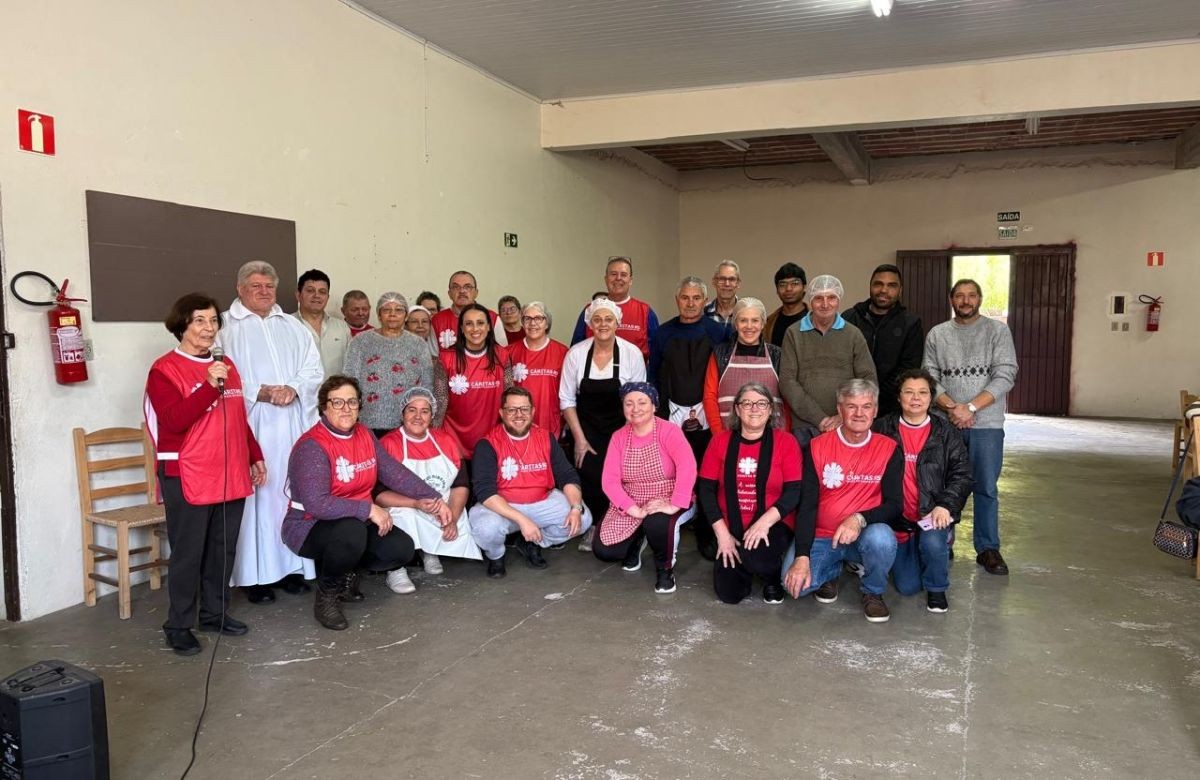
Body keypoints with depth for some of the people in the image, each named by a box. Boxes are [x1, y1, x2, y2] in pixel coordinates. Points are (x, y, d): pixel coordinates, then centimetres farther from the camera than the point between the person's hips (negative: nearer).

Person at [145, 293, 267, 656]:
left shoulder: (227, 366, 15)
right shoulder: (164, 370, -7)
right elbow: (174, 420, -19)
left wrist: (255, 457, 21)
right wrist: (210, 386, -26)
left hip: (231, 476, 7)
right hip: (187, 479, -6)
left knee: (223, 549, 13)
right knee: (188, 554, 1)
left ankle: (215, 613, 27)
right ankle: (178, 626, 13)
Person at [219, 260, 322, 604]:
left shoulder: (294, 327, 18)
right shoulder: (225, 326, 3)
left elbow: (314, 369, 10)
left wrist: (294, 388, -9)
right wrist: (260, 392, -16)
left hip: (294, 424, 4)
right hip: (250, 424, -4)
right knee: (256, 493, -5)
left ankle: (293, 566, 12)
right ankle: (255, 575, 2)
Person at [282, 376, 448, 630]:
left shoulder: (364, 435, 3)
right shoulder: (312, 446, -22)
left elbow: (395, 472, 1)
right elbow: (316, 504, -32)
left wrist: (432, 497, -5)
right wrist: (368, 509, -32)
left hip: (358, 523, 7)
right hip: (312, 527, -7)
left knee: (402, 548, -12)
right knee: (351, 531, -38)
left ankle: (345, 570, 16)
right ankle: (327, 593, -9)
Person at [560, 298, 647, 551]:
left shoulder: (632, 353, -10)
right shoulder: (576, 353, -8)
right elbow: (567, 399, -2)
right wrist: (579, 438, -5)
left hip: (620, 428, 0)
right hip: (586, 427, 0)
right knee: (590, 478, -14)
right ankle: (590, 527, 12)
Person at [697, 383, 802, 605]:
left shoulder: (786, 442, -5)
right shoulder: (721, 441, 0)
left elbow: (795, 491, -11)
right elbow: (705, 489, -1)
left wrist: (764, 522, -24)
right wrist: (722, 533, -9)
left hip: (773, 526, -2)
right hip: (731, 528, 3)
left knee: (755, 555, -34)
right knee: (729, 593, -7)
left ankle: (773, 575, 4)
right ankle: (748, 563, 28)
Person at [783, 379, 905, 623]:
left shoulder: (889, 450, -4)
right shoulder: (817, 447, -6)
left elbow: (895, 505, -7)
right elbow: (807, 505, -9)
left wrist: (860, 519, -29)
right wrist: (802, 557, -20)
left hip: (863, 536, 0)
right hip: (822, 537, 1)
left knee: (881, 538, -36)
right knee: (794, 582, -24)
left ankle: (873, 592, -1)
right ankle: (832, 571, 14)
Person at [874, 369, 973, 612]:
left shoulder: (946, 432, 0)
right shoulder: (883, 429, -1)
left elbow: (962, 474, -2)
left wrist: (946, 505, -17)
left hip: (932, 515, -1)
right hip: (897, 518, 1)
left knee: (933, 542, -35)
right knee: (907, 587, -2)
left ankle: (936, 588, 0)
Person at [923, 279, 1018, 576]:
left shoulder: (998, 331, 2)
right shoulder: (937, 334, 8)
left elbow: (1005, 376, -6)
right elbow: (929, 377, 3)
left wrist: (971, 407, -14)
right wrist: (952, 407, -12)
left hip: (987, 424, -1)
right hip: (945, 423, 1)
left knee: (986, 488, 3)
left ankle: (988, 548, 14)